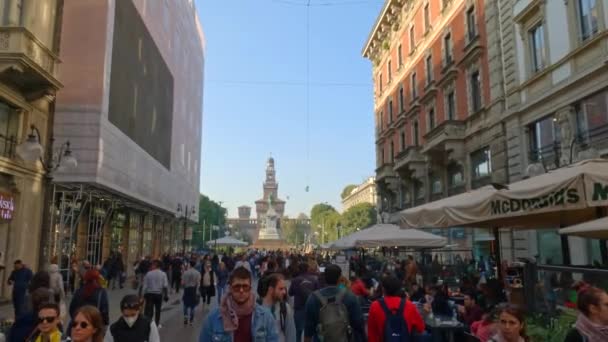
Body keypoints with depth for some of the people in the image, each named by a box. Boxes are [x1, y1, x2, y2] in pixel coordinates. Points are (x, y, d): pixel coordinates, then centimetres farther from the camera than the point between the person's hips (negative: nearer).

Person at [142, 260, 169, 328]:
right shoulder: (163, 274, -5)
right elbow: (165, 286, -8)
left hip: (149, 294, -1)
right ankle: (157, 324, 29)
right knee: (158, 310, 18)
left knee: (149, 310, 2)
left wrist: (143, 294, 3)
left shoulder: (148, 274, -6)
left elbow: (144, 285, -6)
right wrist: (166, 295, 0)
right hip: (159, 294, 1)